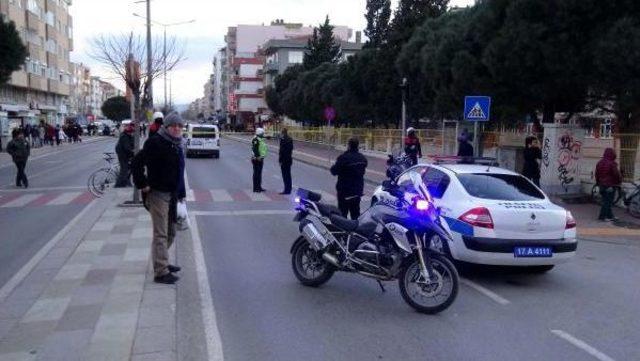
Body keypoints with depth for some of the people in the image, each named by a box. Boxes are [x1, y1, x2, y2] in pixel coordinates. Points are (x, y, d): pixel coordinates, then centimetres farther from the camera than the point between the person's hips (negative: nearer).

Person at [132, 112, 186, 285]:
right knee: (160, 234, -7)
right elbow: (137, 163, -19)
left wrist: (181, 194, 16)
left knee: (170, 233, 18)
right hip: (158, 194, -9)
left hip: (172, 195, 9)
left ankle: (161, 262, 35)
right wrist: (143, 185, -18)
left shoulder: (177, 145, 13)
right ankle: (161, 272, -2)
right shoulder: (156, 143, -14)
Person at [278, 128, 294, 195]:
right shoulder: (290, 139, 8)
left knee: (285, 175, -4)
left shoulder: (282, 139, -16)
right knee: (288, 174, 14)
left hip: (284, 159, -8)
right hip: (289, 159, 8)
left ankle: (286, 190, -2)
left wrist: (280, 160, -14)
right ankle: (289, 189, 20)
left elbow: (281, 150, -18)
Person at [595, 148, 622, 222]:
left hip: (602, 185, 8)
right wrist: (619, 181, 4)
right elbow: (617, 174, -14)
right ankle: (602, 216, 1)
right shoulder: (612, 164, -17)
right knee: (608, 201, 0)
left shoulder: (599, 163, 7)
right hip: (610, 185, -8)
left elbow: (597, 175, 14)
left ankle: (610, 216, 22)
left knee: (606, 201, 14)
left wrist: (598, 183, 23)